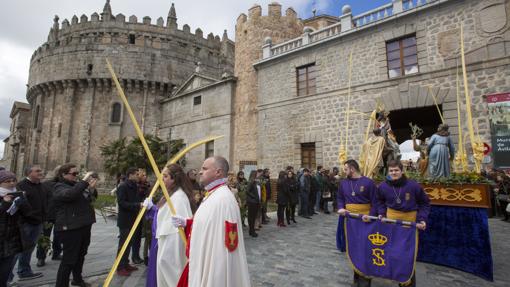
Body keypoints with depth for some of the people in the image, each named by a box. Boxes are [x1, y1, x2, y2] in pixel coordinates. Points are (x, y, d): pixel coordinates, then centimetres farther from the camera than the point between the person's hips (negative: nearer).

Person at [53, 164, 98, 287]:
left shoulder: (77, 185, 14)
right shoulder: (60, 187, -11)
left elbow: (91, 199, 19)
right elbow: (70, 194, -35)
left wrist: (92, 188, 2)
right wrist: (84, 181, -32)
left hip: (84, 226, 9)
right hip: (70, 228, -9)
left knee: (81, 255, 22)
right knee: (69, 259, -5)